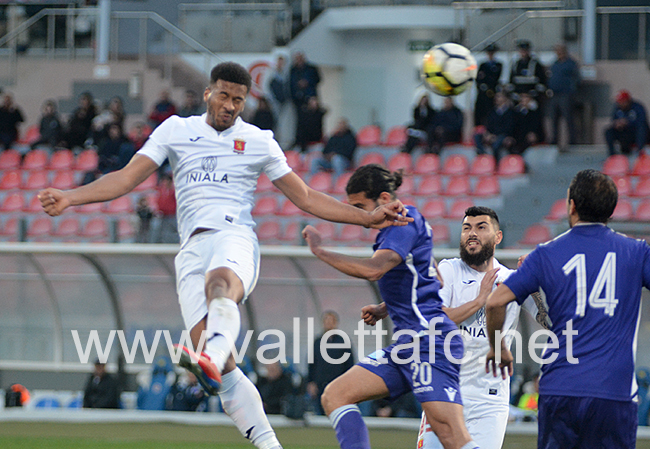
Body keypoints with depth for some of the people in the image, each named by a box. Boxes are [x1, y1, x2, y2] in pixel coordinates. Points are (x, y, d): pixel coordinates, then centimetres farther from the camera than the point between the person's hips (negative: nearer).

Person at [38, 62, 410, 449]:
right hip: (193, 248, 2)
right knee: (221, 369, -17)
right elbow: (128, 178, 13)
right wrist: (69, 198, 0)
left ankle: (211, 359, -69)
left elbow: (306, 198, 21)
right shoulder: (176, 130, 18)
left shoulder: (259, 142, 16)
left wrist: (367, 218, 14)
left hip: (236, 237, -2)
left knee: (220, 282, -42)